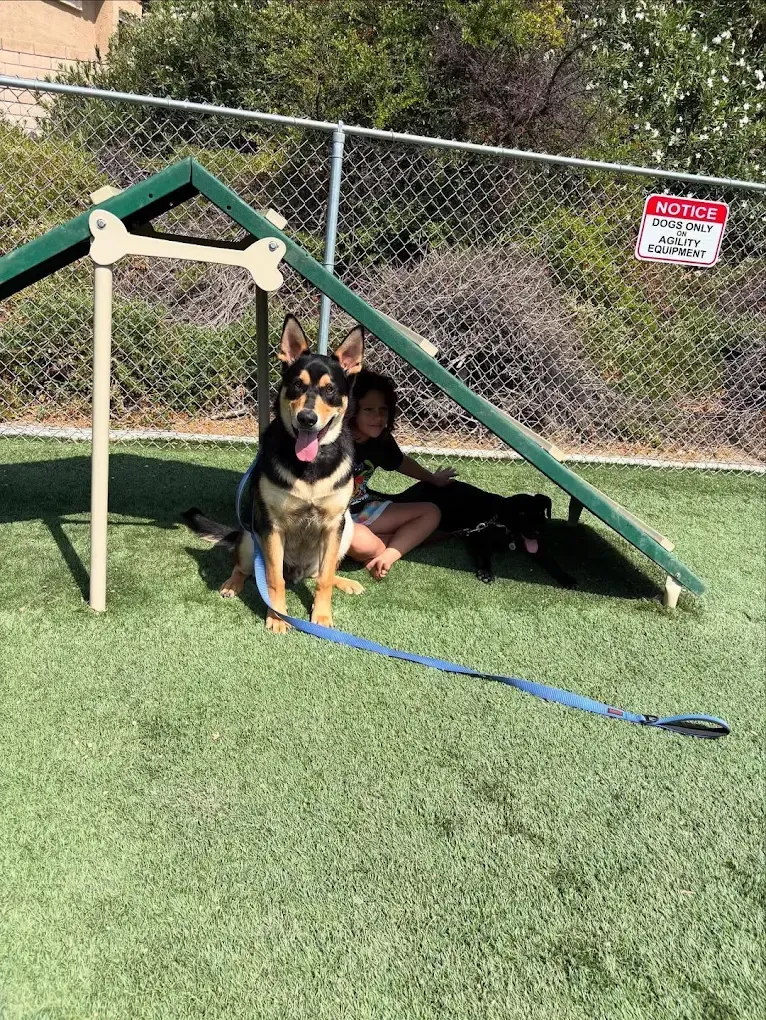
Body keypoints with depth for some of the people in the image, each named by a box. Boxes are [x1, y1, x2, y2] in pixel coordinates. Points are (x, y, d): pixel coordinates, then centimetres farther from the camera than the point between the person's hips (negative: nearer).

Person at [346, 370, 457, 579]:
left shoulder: (381, 439, -3)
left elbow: (401, 462, 19)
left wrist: (432, 478, 33)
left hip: (363, 510, 8)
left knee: (431, 513, 3)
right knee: (360, 542, -41)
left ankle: (387, 556, -19)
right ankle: (403, 541, -7)